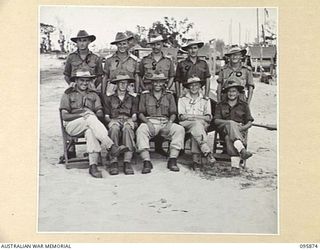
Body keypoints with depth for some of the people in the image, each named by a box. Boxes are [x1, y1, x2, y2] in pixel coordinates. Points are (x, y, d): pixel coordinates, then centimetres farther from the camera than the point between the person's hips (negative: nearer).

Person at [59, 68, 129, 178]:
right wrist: (82, 114, -15)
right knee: (90, 119, -34)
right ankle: (111, 147, -46)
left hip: (90, 124, 2)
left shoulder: (93, 95, 20)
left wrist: (90, 114, -16)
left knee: (90, 131, -37)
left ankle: (93, 165, -45)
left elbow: (100, 114, 7)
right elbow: (64, 116, -1)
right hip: (72, 125, -2)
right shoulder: (68, 94, 11)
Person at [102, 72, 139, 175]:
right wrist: (111, 120, -11)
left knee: (128, 127, -38)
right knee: (114, 127, -38)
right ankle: (114, 162, -39)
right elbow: (106, 116, 12)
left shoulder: (133, 98, 25)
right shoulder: (108, 98, 22)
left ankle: (127, 162, -43)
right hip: (114, 121, 0)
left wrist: (131, 120, -10)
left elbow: (134, 116, 13)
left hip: (128, 121, 0)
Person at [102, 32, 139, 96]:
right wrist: (103, 94, 7)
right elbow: (105, 78, 10)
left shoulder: (134, 60, 7)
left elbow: (136, 78, 10)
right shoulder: (109, 60, 6)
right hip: (112, 92, 0)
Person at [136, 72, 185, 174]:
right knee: (141, 130, -35)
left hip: (165, 123, 1)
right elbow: (141, 113, 7)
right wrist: (148, 122, -13)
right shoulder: (145, 96, 15)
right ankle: (146, 162, -38)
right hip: (149, 122, -1)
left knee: (180, 129, -28)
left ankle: (172, 160, -28)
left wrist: (169, 123, -11)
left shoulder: (169, 96, 18)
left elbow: (173, 113, 11)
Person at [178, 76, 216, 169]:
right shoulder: (182, 99, 19)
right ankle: (207, 152, -49)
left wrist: (194, 116, -10)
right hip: (186, 124, -1)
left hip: (202, 124, 1)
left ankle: (196, 158, -42)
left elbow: (209, 118, 6)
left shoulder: (205, 101, 20)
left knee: (195, 130, -35)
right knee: (197, 124, -35)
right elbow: (181, 117, 4)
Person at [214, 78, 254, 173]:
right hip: (224, 130, 0)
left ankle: (235, 164, -51)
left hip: (239, 131, 0)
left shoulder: (244, 105, 19)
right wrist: (230, 122, -11)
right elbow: (216, 120, 5)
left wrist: (243, 127, -10)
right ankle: (242, 149, -56)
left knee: (230, 137, -36)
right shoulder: (220, 105, 19)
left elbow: (249, 122, 12)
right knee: (231, 124, -36)